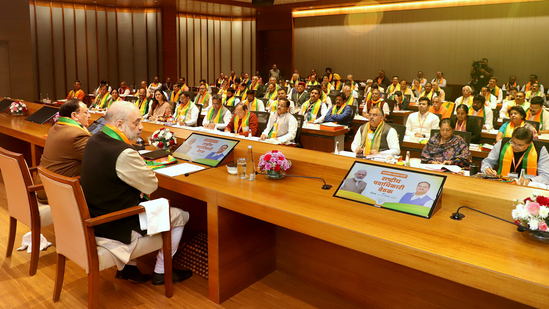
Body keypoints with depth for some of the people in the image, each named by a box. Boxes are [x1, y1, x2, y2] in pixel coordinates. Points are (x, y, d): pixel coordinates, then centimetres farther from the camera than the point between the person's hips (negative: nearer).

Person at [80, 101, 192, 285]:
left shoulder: (94, 140, 0)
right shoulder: (124, 154, -29)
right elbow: (152, 185, -17)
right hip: (114, 227, -9)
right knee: (180, 216, 7)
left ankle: (127, 267, 31)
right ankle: (161, 272, 22)